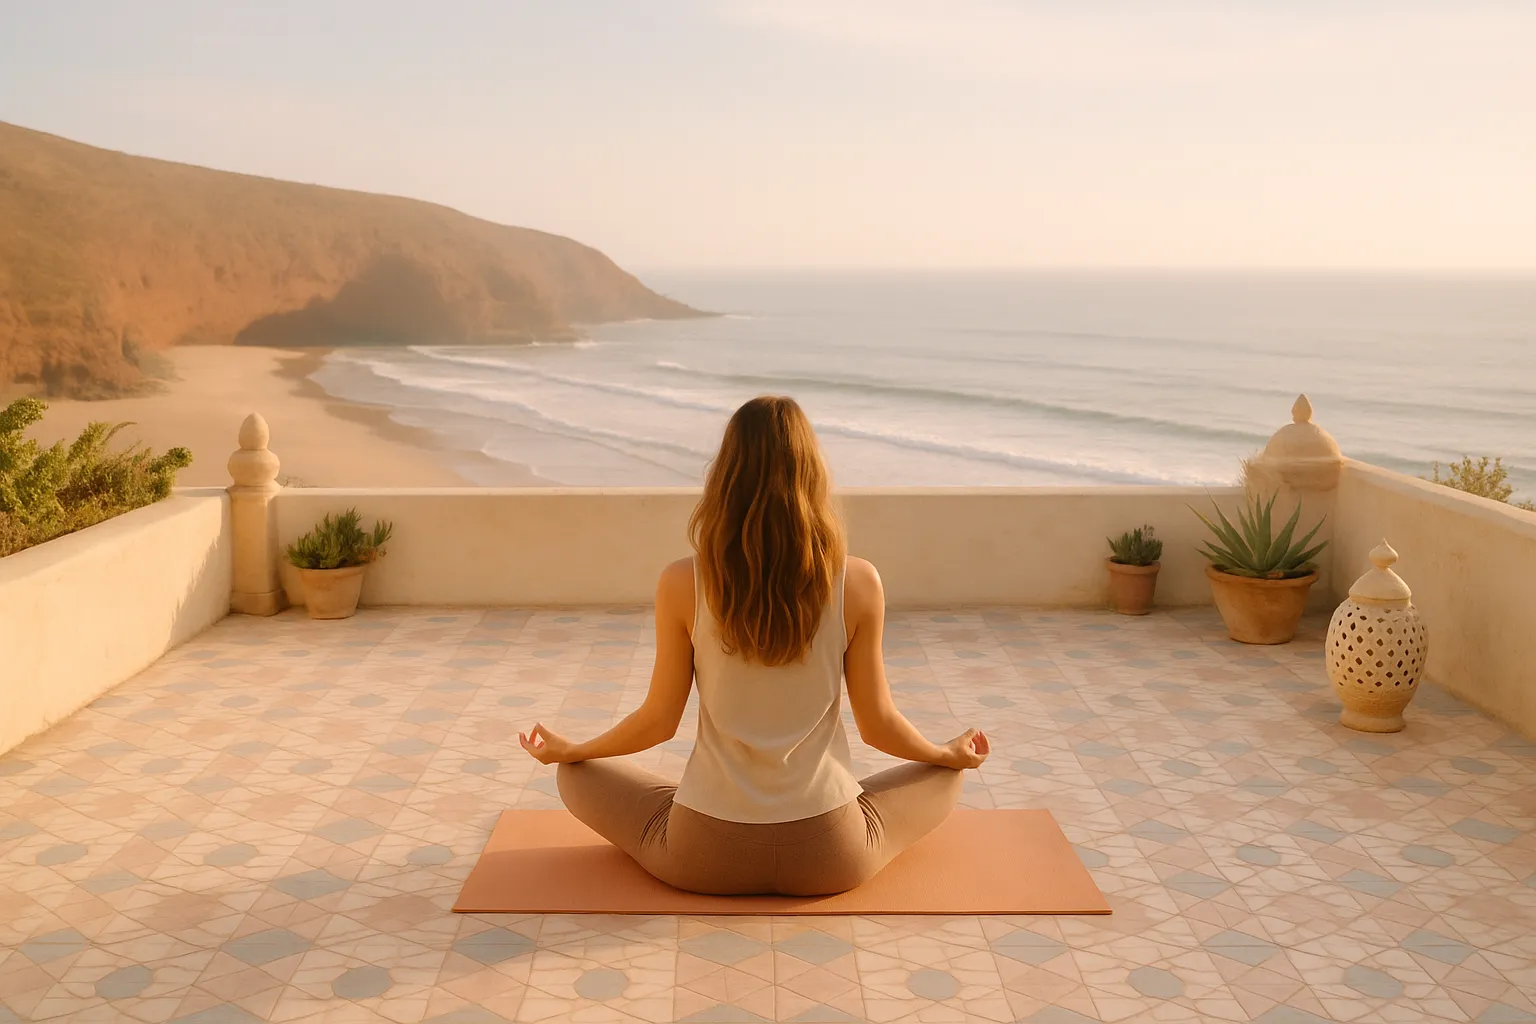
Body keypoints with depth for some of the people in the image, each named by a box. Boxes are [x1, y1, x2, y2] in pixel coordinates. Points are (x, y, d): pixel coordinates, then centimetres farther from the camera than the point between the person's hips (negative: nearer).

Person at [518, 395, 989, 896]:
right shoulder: (858, 583, -12)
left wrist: (568, 750, 18)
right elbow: (878, 725, -2)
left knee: (577, 777, 24)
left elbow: (659, 720, -2)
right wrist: (951, 753, 20)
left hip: (707, 855, -1)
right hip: (829, 856, 1)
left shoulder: (681, 584, -12)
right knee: (943, 778, 28)